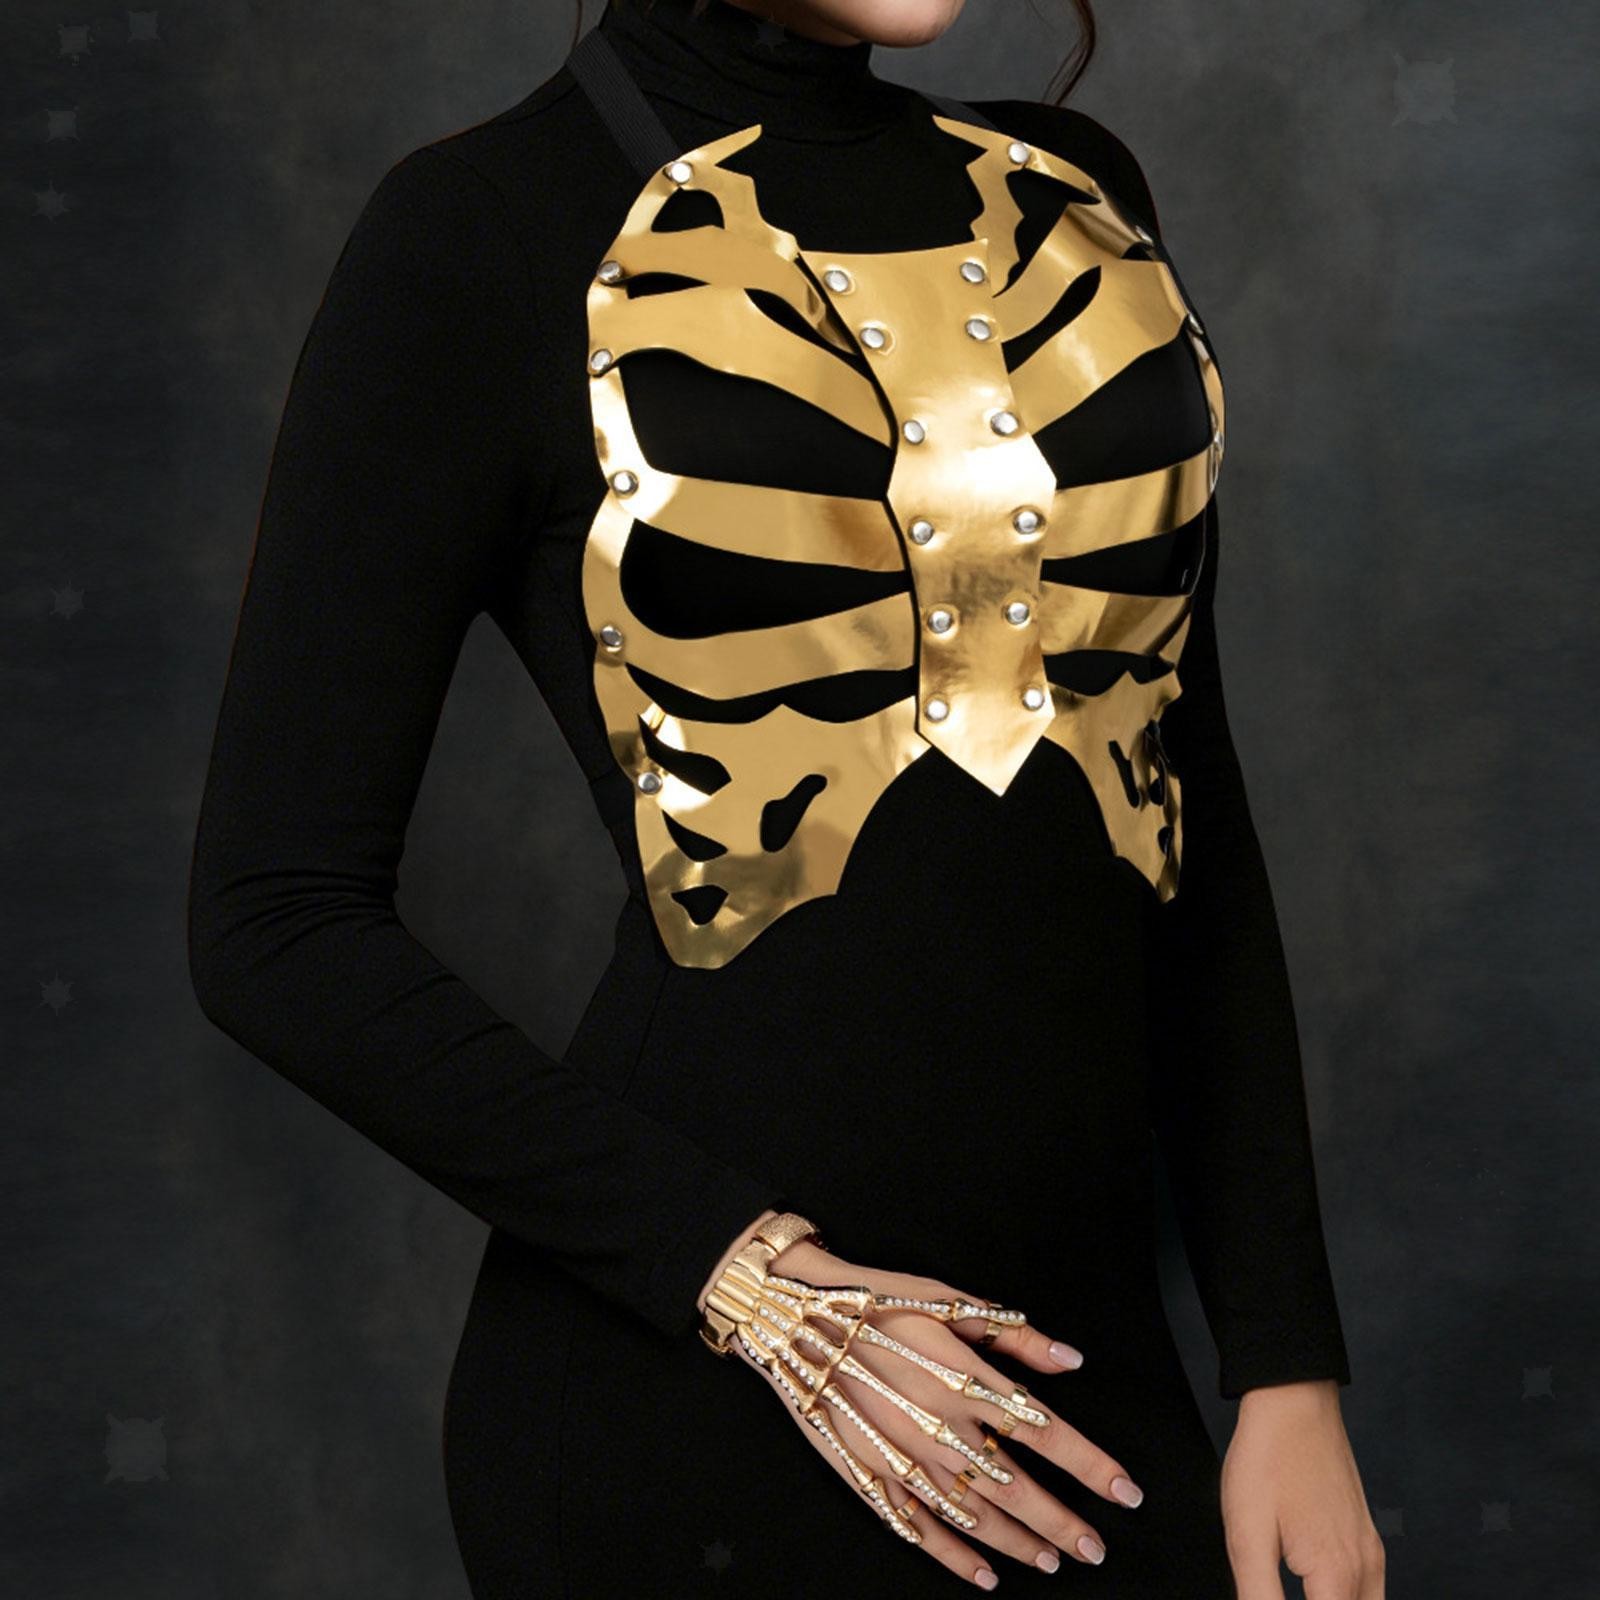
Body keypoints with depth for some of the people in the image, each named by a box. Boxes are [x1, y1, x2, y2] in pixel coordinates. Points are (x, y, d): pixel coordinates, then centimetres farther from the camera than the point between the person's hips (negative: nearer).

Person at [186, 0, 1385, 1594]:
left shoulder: (1075, 193, 7)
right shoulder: (479, 229, -8)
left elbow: (1195, 816, 9)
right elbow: (279, 915, -8)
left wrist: (1288, 1364, 5)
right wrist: (754, 1289, -14)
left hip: (1099, 1360, 5)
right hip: (688, 1392, -4)